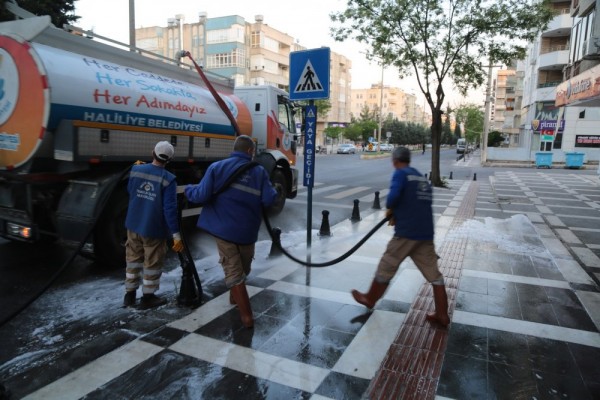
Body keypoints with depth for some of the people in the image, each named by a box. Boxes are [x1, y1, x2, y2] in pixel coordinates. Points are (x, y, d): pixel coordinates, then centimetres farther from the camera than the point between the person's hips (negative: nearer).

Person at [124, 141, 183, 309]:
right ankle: (147, 298, 22)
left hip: (133, 225, 6)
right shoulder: (168, 179, -18)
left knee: (133, 259, 19)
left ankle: (129, 295, 29)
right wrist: (176, 234, -18)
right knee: (152, 264, 10)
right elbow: (170, 208, -21)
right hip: (154, 229, -5)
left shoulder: (136, 170, -2)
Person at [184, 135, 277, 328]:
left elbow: (201, 196, -12)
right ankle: (235, 296, 47)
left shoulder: (217, 167, -4)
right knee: (243, 268, 26)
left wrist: (189, 189, 9)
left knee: (233, 272, 6)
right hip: (248, 230, 1)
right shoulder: (259, 171, -1)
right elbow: (268, 200, -11)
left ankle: (246, 316, 5)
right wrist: (273, 191, 11)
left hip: (224, 229, -1)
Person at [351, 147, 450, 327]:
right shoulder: (422, 178, 19)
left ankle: (370, 299, 25)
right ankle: (442, 315, 14)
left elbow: (394, 195, -23)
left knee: (386, 267, 9)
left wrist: (390, 208, -3)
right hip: (426, 233, 7)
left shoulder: (400, 173, -5)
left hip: (406, 232, -7)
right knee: (434, 274, 9)